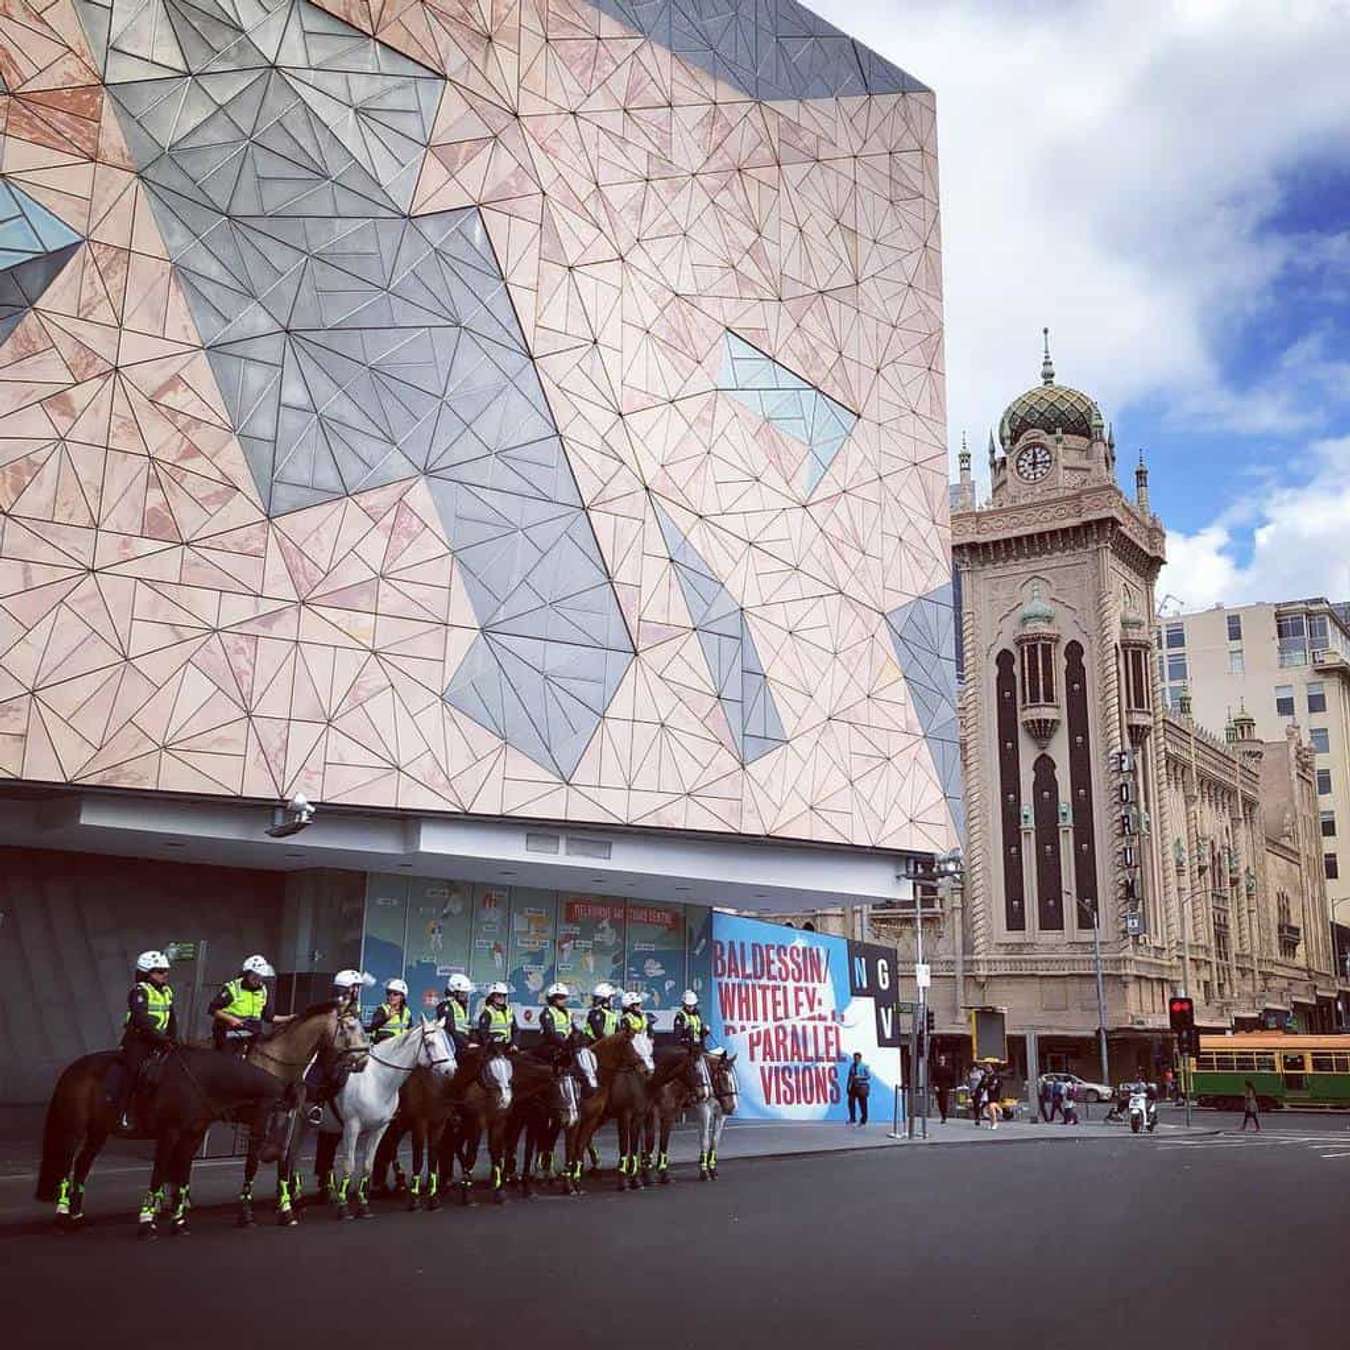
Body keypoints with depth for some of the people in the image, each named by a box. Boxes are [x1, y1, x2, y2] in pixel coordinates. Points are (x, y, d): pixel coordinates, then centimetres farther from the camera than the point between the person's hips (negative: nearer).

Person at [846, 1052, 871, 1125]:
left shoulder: (864, 1066, -7)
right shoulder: (852, 1066, 7)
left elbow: (869, 1076, -8)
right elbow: (850, 1076, 12)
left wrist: (860, 1077, -19)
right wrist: (848, 1086, 8)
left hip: (861, 1087, -4)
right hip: (853, 1086, 4)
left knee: (862, 1104, 2)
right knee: (851, 1102, -2)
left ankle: (863, 1120, 12)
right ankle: (852, 1119, 6)